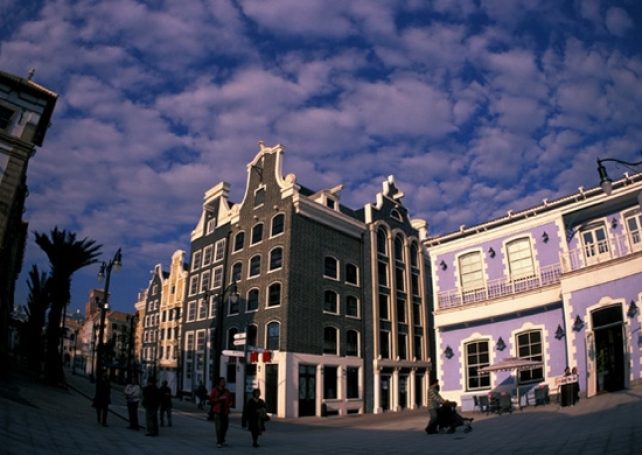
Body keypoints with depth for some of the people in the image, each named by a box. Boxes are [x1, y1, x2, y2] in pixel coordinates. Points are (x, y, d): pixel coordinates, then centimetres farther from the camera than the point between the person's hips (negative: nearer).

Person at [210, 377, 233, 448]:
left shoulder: (226, 391, 12)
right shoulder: (214, 390, -1)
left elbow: (230, 399, 21)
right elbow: (211, 400, -7)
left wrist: (229, 404, 0)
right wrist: (219, 398, -17)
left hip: (225, 412, 5)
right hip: (217, 411, -5)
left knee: (225, 426, 6)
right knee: (218, 427, -9)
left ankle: (222, 441, 21)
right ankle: (218, 442, -3)